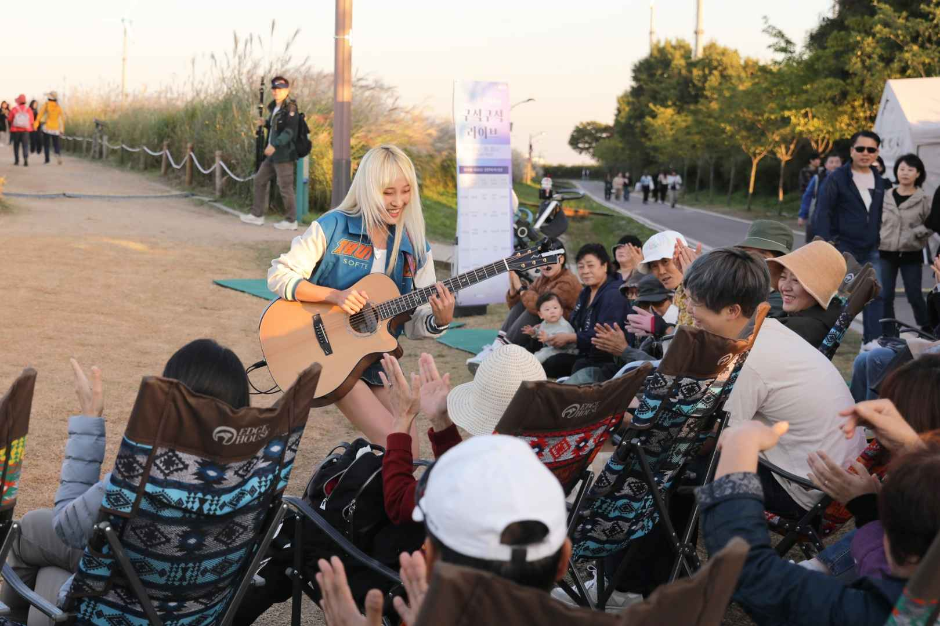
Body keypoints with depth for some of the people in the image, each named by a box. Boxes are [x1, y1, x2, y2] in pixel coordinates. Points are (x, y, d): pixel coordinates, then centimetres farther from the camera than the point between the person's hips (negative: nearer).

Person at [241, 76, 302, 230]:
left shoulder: (290, 108, -12)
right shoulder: (274, 108, 16)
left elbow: (289, 130, -22)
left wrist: (275, 145, -30)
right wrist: (265, 123, 8)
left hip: (284, 155, -10)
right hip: (273, 154, 10)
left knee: (285, 187, -5)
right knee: (260, 180, 14)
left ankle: (291, 221, 4)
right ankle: (257, 215, 22)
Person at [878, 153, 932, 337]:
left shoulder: (923, 200, -4)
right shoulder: (885, 196, 2)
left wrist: (915, 233, -17)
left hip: (911, 254, -2)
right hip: (886, 253, 2)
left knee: (915, 296, 2)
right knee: (885, 296, 4)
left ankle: (927, 332, 18)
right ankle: (889, 335, 15)